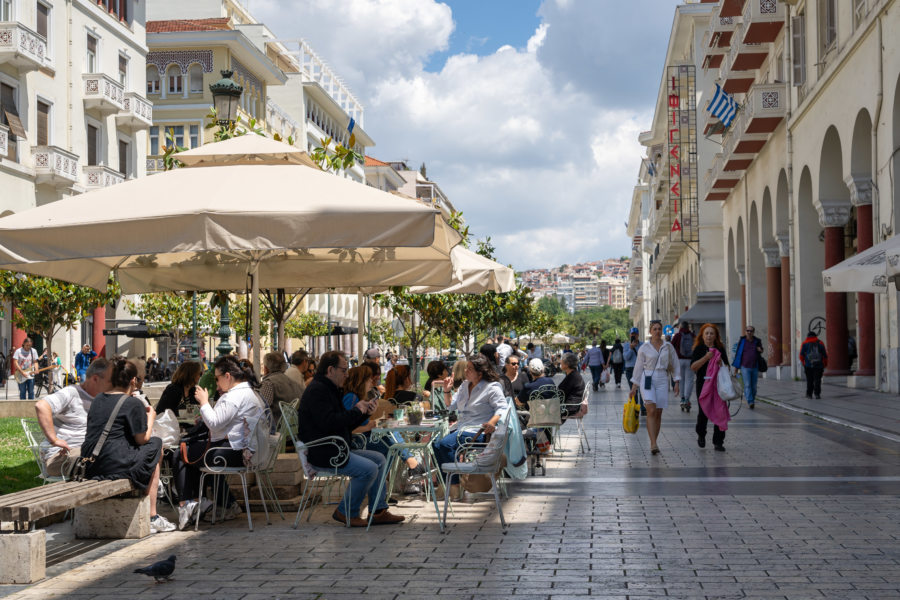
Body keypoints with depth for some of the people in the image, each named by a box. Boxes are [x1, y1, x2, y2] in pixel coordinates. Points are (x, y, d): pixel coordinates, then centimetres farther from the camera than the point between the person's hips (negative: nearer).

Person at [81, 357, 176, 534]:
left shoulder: (98, 399, 14)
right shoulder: (133, 403, -7)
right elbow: (142, 439, -3)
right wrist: (150, 417, 16)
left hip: (89, 467, 7)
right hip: (117, 467, -7)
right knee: (155, 445, 17)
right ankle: (152, 517, 16)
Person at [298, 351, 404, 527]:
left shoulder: (330, 390, 20)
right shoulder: (317, 390, -14)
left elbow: (345, 424, 22)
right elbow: (328, 423, -27)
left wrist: (365, 412, 6)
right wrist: (356, 410, -16)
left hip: (336, 450, 11)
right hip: (322, 454, -11)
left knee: (379, 459, 8)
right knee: (368, 469, -22)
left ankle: (378, 511, 8)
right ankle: (346, 512, -7)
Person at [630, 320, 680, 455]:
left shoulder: (668, 347, 7)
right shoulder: (644, 348, 3)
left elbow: (674, 365, 12)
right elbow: (639, 367, 8)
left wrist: (676, 382, 5)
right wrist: (634, 385, 7)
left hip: (662, 380, 2)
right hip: (647, 379, -2)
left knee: (658, 413, 2)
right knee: (651, 411, -16)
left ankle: (653, 443, 14)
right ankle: (653, 444, -22)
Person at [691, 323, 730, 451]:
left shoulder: (720, 349, 12)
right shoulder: (698, 349, 3)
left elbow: (726, 367, 15)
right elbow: (693, 367, -8)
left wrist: (721, 364, -7)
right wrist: (706, 358, -17)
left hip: (719, 385, 3)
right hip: (703, 384, -2)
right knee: (703, 412, -4)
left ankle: (718, 442, 5)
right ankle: (701, 435, 24)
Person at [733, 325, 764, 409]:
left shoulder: (757, 341, 6)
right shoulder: (742, 341, 1)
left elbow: (760, 350, 23)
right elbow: (738, 354, 6)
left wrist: (760, 350, -3)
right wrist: (736, 366, 6)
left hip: (755, 367, 2)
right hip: (745, 367, -2)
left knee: (753, 386, 7)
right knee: (747, 385, -13)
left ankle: (753, 400, 23)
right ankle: (750, 402, -19)